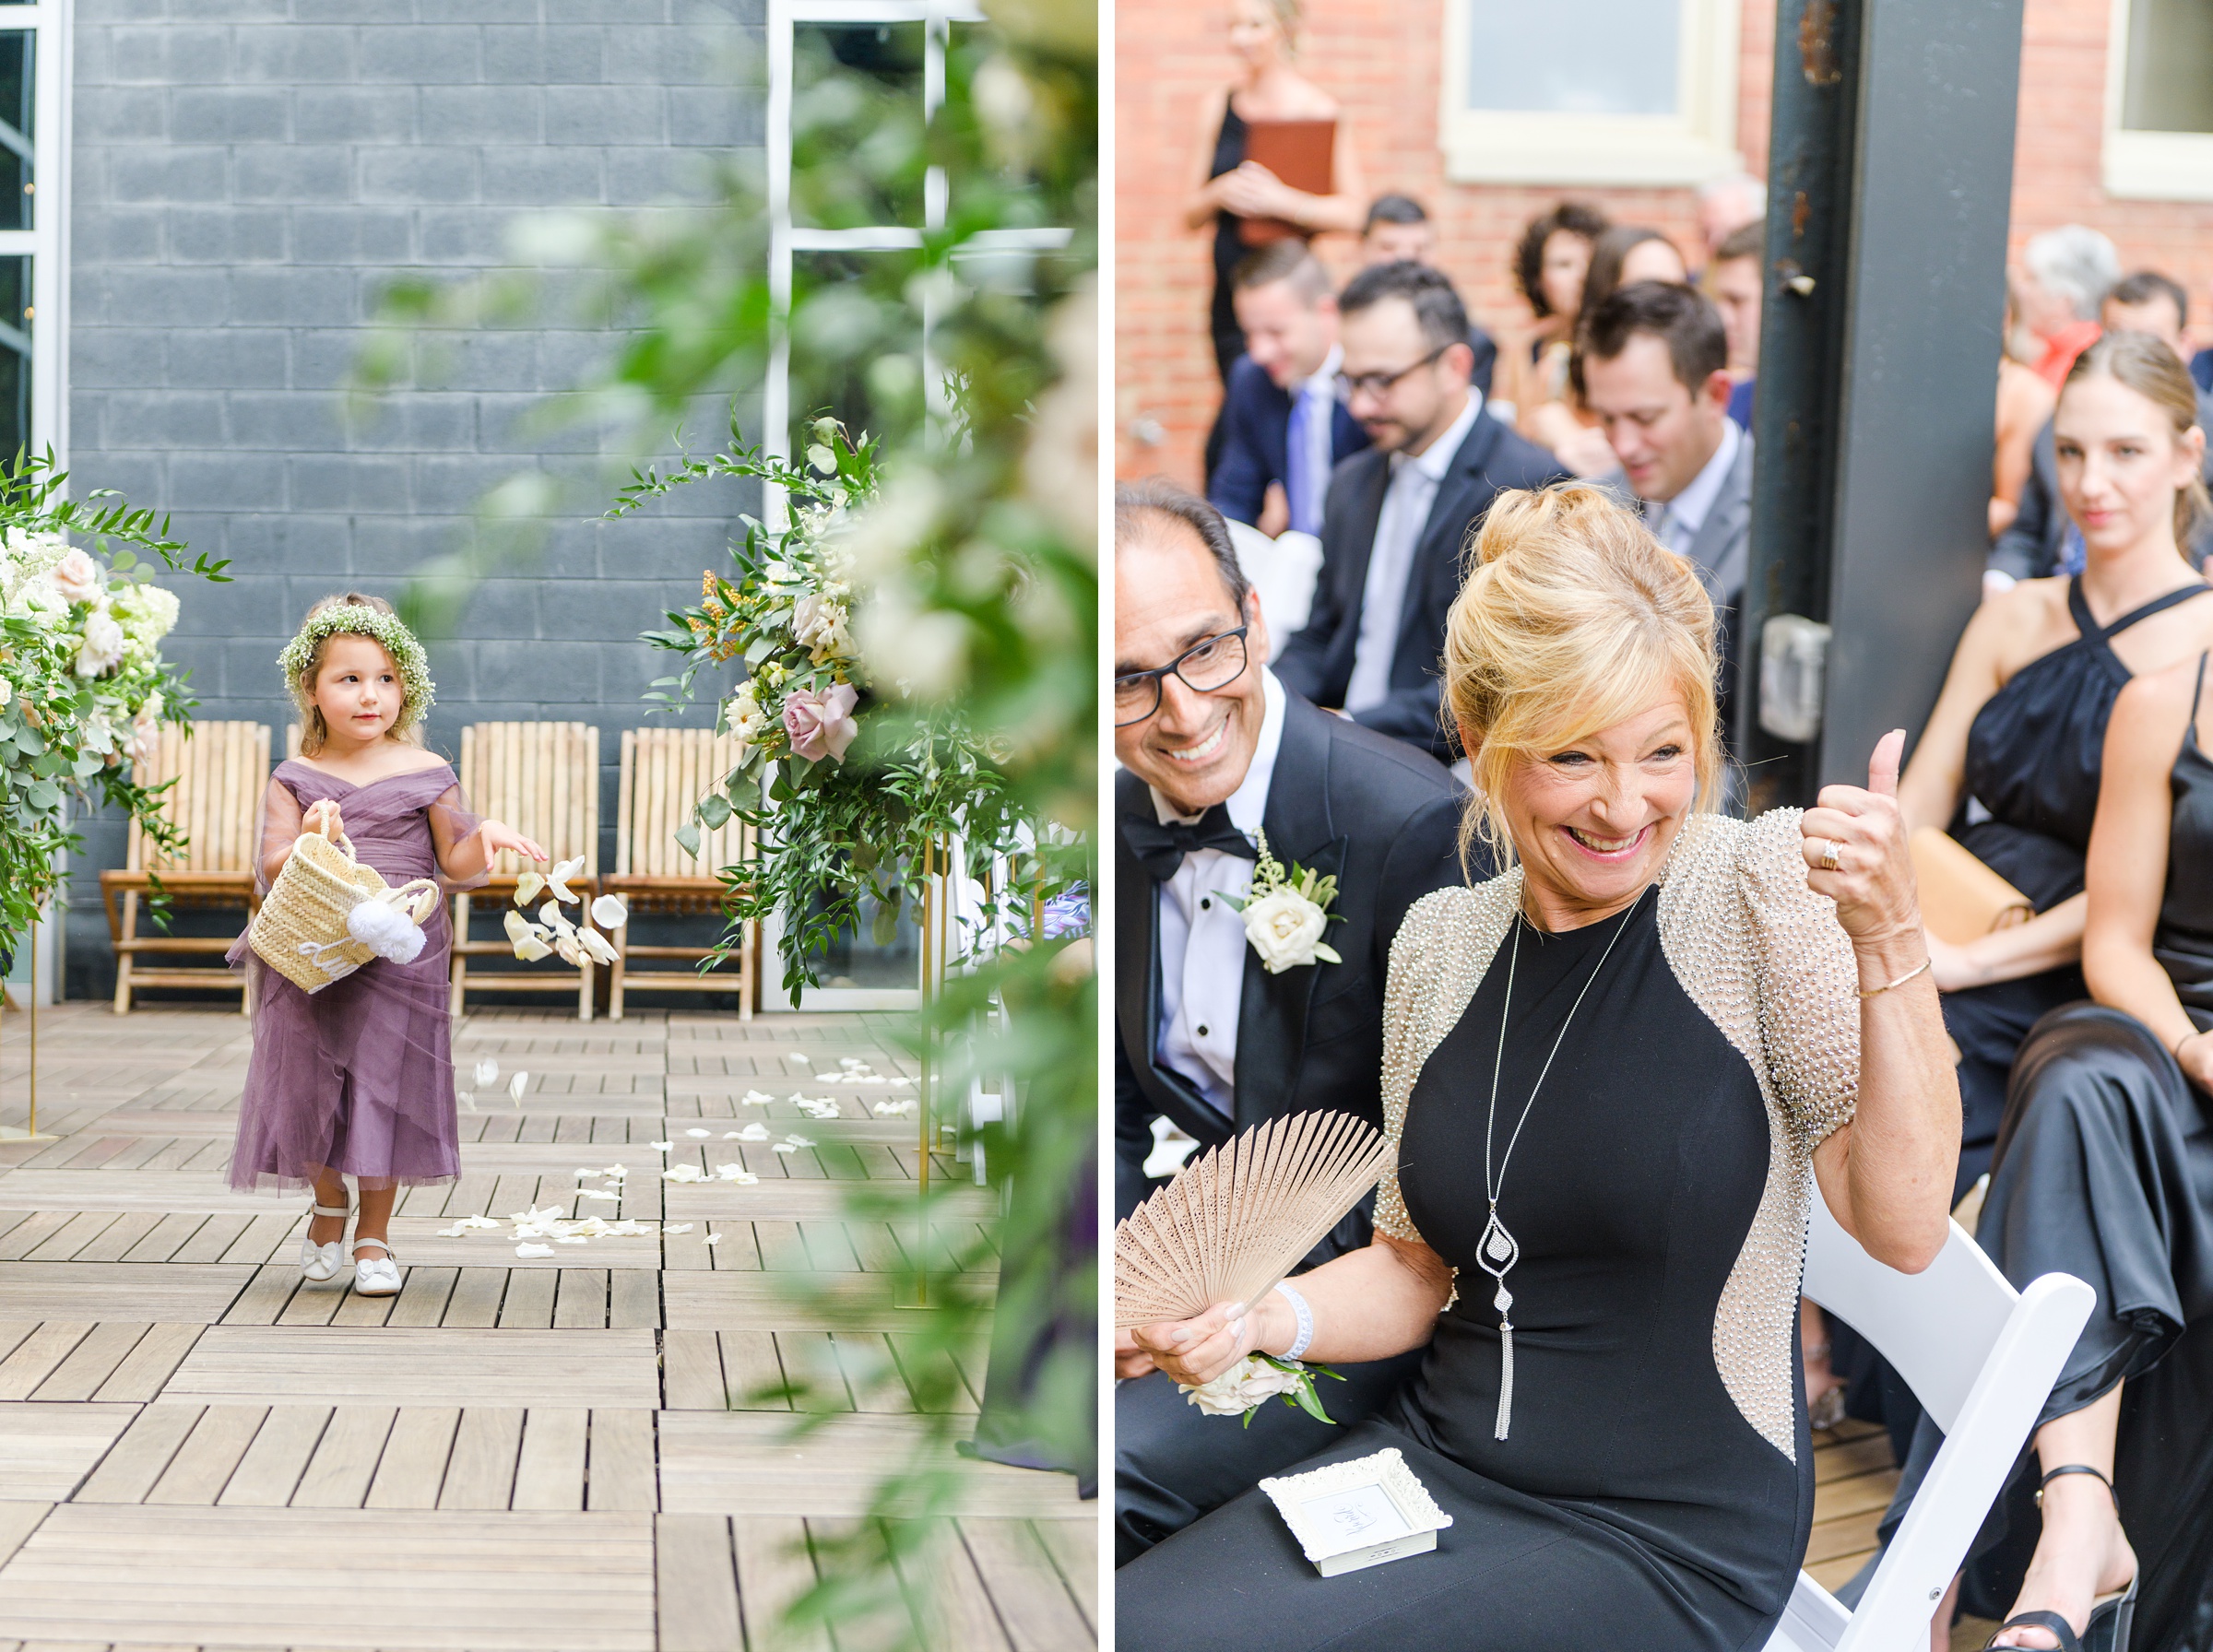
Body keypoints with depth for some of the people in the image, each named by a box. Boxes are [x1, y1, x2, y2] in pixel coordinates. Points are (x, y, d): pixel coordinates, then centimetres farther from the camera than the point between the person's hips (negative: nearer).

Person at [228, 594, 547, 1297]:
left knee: (386, 1086, -1)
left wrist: (484, 838, -16)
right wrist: (308, 843, -24)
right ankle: (328, 1205, 31)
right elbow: (270, 873, -5)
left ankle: (374, 1236, 15)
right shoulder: (295, 780, 2)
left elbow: (455, 867, 5)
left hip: (398, 958, -1)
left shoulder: (425, 774, 2)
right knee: (312, 1081, 2)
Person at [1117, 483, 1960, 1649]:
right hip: (1437, 1457, 5)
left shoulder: (1761, 882, -10)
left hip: (1668, 1541, -5)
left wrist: (1886, 940, -28)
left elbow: (1903, 1228, -17)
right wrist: (1259, 1318, -4)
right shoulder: (1439, 941, 5)